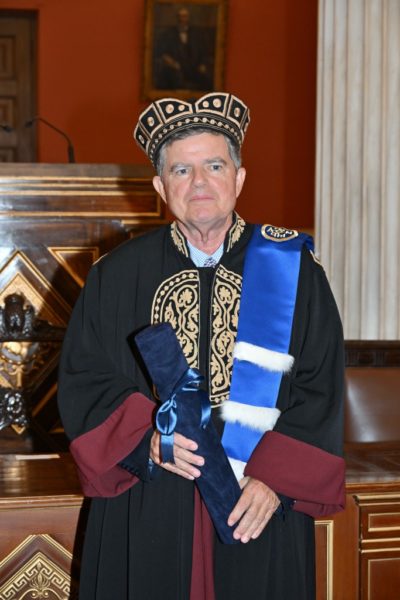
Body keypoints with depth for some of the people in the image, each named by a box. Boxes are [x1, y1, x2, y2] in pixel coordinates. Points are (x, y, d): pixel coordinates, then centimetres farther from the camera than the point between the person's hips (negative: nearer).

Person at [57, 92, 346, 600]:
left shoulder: (291, 269, 1)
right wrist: (144, 436, -14)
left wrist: (276, 479, -13)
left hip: (260, 510, 0)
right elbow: (84, 380, 3)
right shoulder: (118, 276, 4)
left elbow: (320, 390, -2)